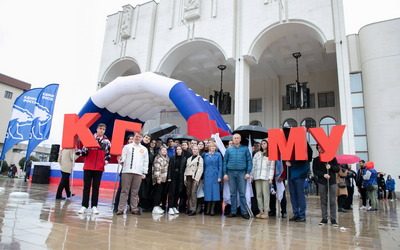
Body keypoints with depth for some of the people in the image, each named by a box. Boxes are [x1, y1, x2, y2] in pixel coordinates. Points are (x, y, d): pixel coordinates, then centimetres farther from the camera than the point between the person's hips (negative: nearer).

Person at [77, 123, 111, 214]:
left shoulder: (107, 141, 4)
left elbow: (108, 153, 9)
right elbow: (85, 151, 0)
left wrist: (107, 160, -8)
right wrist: (79, 151, -19)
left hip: (99, 167, 1)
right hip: (88, 166, -1)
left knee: (96, 187, 7)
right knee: (86, 186, 5)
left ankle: (94, 206, 13)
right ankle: (84, 205, 13)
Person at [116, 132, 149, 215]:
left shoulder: (144, 149, 14)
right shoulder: (127, 147, 10)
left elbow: (146, 162, 13)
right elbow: (123, 157, 3)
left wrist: (144, 173, 6)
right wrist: (121, 161, -20)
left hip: (138, 173, 2)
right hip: (127, 171, -1)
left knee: (135, 192, 5)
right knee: (124, 191, -1)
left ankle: (134, 209, 11)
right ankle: (121, 209, 2)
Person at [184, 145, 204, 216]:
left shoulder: (200, 158, 4)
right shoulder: (189, 159, 21)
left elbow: (200, 169, -5)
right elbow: (186, 169, 19)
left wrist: (196, 178, -14)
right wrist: (185, 178, 10)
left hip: (195, 178, -5)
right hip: (188, 177, 5)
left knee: (193, 193, -13)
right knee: (188, 193, 3)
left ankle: (193, 210, -11)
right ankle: (189, 208, 11)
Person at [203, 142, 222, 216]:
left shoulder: (218, 155, 1)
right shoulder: (206, 155, 8)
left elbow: (220, 166, -1)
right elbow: (204, 166, 11)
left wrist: (219, 176, -8)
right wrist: (203, 176, 6)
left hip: (215, 175, -2)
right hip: (207, 175, 2)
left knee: (214, 191, -1)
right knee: (208, 191, 3)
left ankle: (212, 209, 6)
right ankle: (208, 209, 12)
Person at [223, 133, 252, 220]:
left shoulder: (245, 149, 4)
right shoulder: (228, 150, 9)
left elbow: (249, 161, 2)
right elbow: (225, 162, 9)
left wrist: (248, 172, -6)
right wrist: (225, 173, 2)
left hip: (241, 172, -2)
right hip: (231, 173, 2)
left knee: (242, 193, -1)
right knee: (233, 193, 8)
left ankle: (244, 212, 6)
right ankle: (233, 211, 15)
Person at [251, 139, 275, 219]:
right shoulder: (257, 154, 17)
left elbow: (272, 167, 2)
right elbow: (253, 165, 13)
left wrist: (270, 177, -6)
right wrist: (251, 175, 6)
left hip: (266, 177, -3)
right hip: (257, 176, 4)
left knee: (265, 194, -7)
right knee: (258, 194, 3)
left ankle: (266, 212, -2)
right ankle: (261, 211, 10)